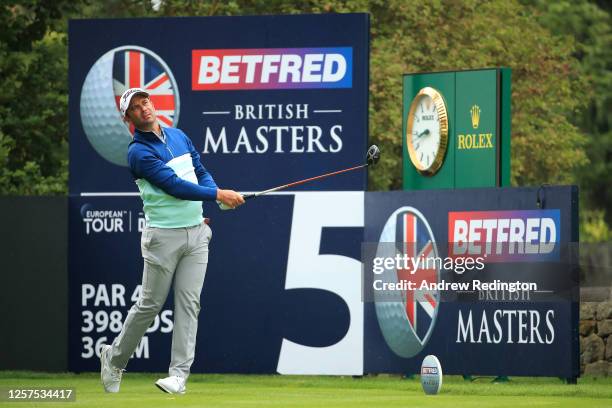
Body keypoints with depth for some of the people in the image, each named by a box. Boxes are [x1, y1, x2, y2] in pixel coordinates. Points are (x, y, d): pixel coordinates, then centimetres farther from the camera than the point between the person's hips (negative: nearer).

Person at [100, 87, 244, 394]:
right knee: (150, 304, 1)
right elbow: (174, 185, -18)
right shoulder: (139, 152, -10)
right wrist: (218, 195, -20)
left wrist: (216, 194, -7)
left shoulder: (179, 136, 12)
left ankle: (179, 374, -5)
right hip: (164, 236, -5)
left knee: (188, 303, -3)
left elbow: (201, 172, 14)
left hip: (196, 232, 5)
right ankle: (114, 359, 20)